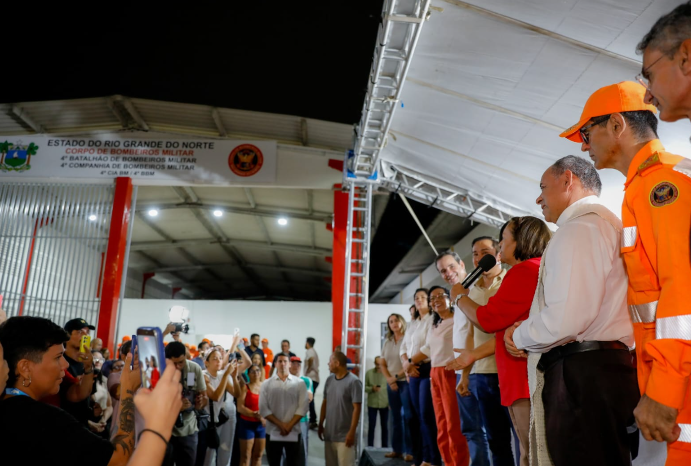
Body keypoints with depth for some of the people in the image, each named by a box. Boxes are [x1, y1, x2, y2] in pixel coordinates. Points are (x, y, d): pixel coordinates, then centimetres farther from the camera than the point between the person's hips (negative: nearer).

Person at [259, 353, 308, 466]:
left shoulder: (299, 383, 2)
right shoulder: (267, 384, 2)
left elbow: (303, 406, -4)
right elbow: (263, 409, -3)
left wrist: (289, 425, -13)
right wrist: (280, 424, -12)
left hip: (294, 432, -1)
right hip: (273, 432, 1)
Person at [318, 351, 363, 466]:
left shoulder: (353, 382, -14)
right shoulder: (329, 380, 7)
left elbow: (357, 408, -15)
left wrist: (352, 432, -18)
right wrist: (321, 425, 12)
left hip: (344, 435, -7)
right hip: (329, 433, 7)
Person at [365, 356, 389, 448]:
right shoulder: (369, 373, -2)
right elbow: (364, 387, 0)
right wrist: (372, 389, -19)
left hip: (385, 404, 0)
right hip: (372, 404, 0)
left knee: (385, 426, 9)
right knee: (372, 426, 5)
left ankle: (385, 447, 18)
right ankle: (370, 447, 13)